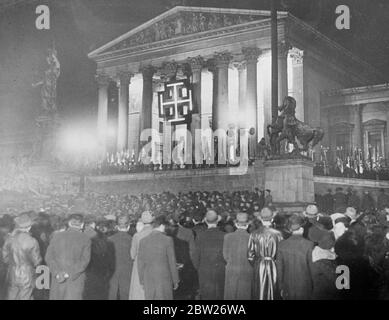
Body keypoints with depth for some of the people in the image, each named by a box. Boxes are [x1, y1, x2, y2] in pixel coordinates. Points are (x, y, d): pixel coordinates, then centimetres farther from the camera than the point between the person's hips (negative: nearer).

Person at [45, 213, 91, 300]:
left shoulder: (57, 236, 3)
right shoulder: (85, 239, -3)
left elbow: (49, 257, -3)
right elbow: (84, 261, -11)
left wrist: (57, 273, -10)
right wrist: (68, 274, -12)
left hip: (57, 278, 2)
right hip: (76, 282, -2)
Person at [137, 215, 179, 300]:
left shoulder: (143, 241, 0)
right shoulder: (168, 240, -9)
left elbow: (140, 263, 3)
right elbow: (172, 262, -7)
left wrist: (142, 281, 13)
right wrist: (175, 281, 3)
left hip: (149, 280, 3)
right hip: (164, 280, -3)